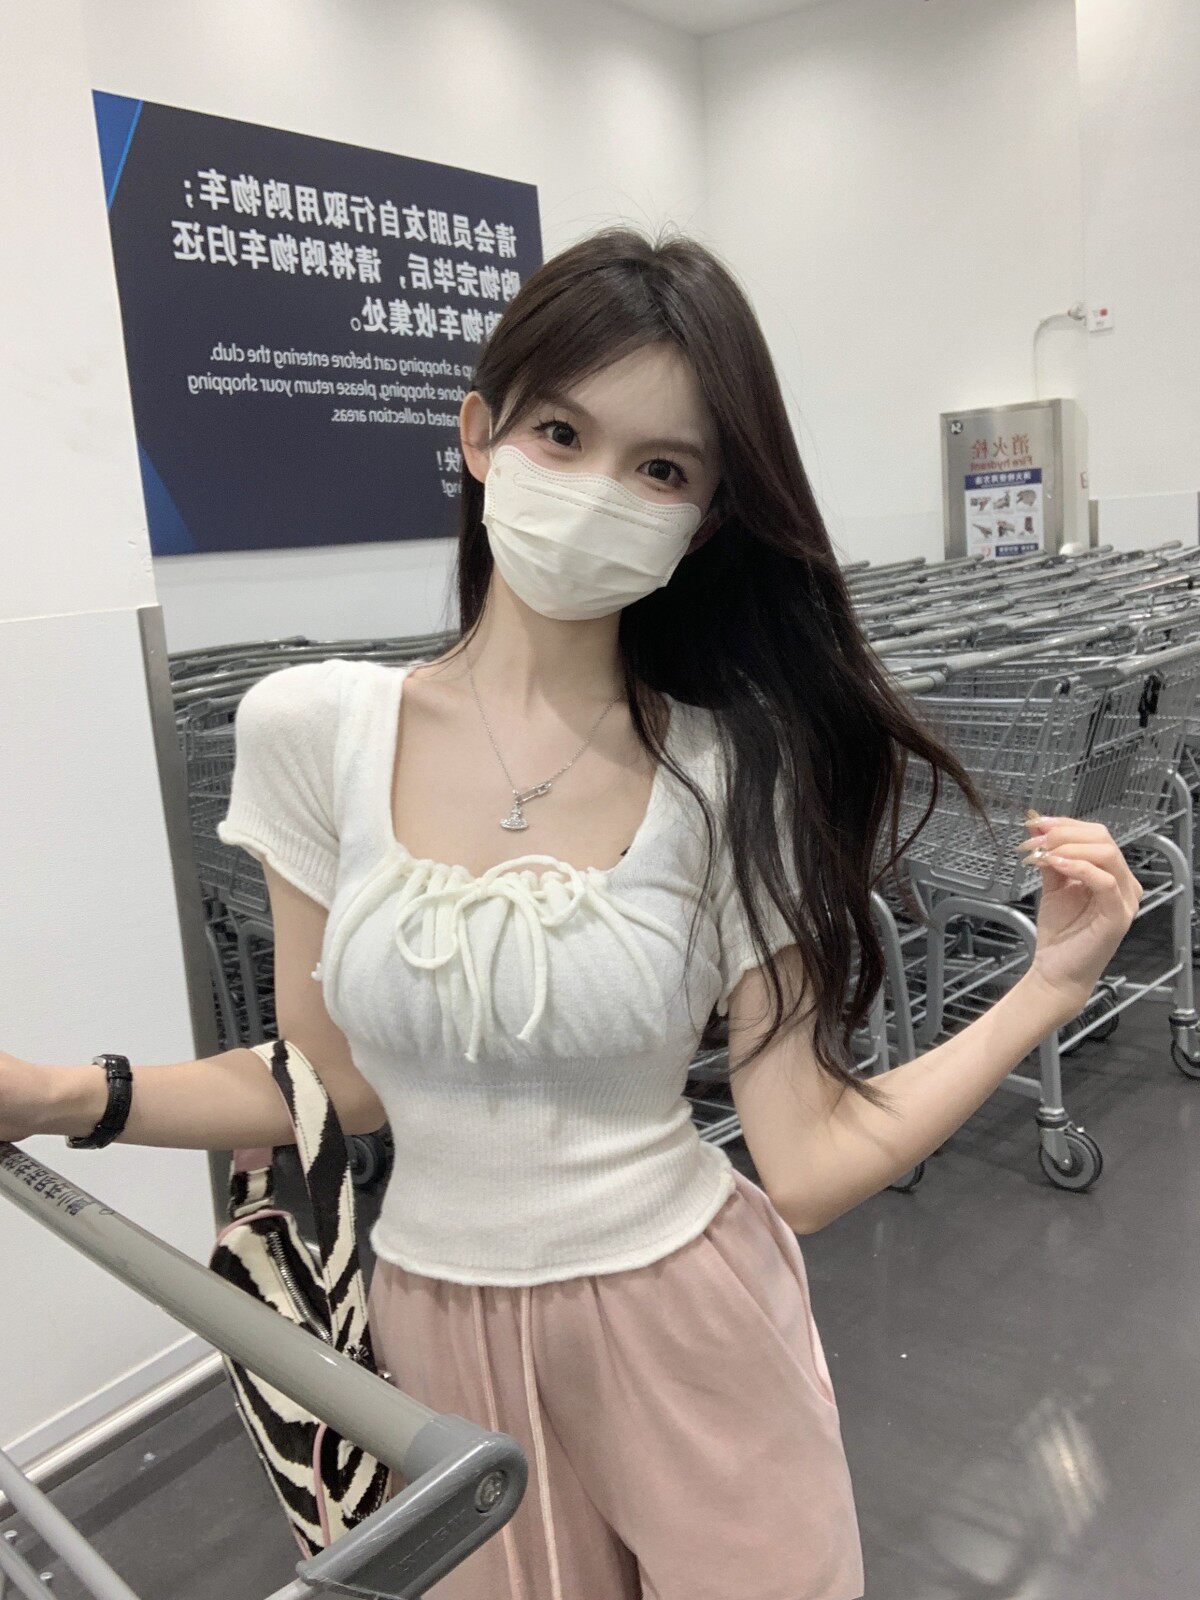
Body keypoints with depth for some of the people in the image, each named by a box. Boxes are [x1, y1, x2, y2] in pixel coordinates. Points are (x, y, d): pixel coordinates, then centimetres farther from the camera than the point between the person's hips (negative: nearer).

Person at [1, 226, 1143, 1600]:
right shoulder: (311, 728, -10)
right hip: (437, 1332, 2)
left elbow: (808, 1163, -15)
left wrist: (1046, 989, -21)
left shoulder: (732, 773, -15)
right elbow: (335, 1083, -2)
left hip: (685, 1328, -1)